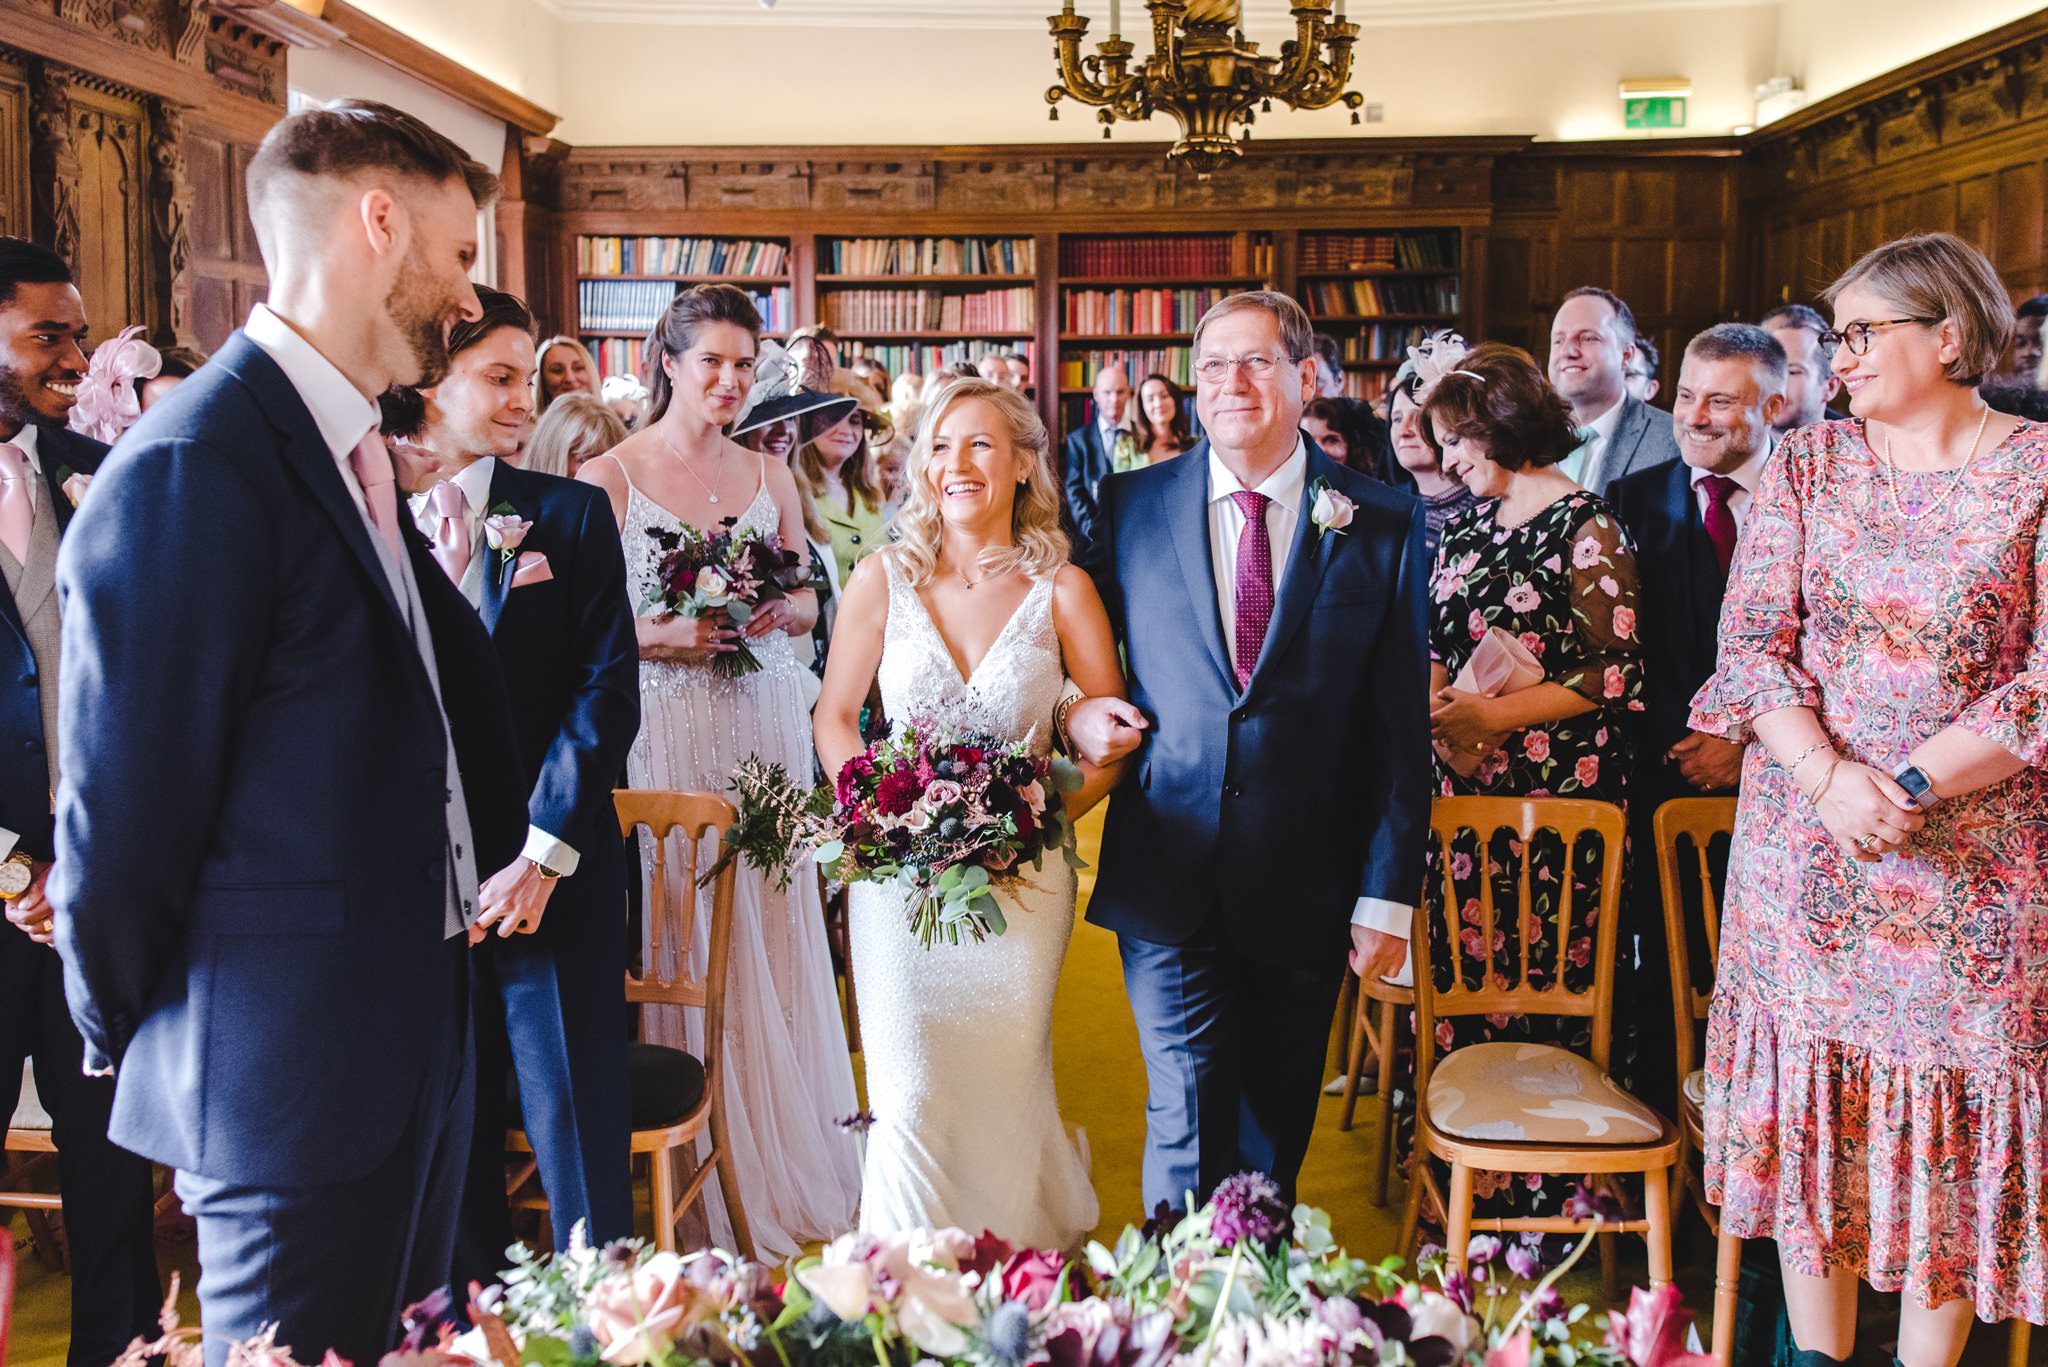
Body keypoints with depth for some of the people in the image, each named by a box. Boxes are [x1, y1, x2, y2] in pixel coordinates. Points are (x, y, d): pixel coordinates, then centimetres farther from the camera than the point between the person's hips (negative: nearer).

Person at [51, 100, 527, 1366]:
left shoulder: (356, 453, 10)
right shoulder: (190, 469, -20)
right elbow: (125, 814, -17)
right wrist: (132, 1039, -5)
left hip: (412, 1038, 9)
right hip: (291, 1072, -9)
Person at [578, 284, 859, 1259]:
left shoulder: (770, 475, 11)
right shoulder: (607, 478, -2)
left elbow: (808, 601, 17)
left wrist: (779, 611, -5)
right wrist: (658, 637, -20)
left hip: (767, 721, 4)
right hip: (665, 732, -4)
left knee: (775, 927, 7)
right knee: (682, 933, 0)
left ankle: (791, 1157, 23)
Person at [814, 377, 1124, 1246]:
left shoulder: (1061, 589, -2)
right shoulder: (883, 580, 1)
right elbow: (834, 719, 5)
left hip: (1023, 878, 0)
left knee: (1006, 1088, 6)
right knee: (909, 1097, -2)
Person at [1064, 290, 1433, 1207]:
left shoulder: (1384, 525, 0)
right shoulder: (1133, 506, 3)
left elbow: (1401, 727, -1)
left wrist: (1389, 894, -4)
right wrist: (1072, 709, -7)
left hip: (1305, 890, 0)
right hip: (1168, 881, 0)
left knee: (1275, 1133, 15)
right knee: (1186, 1124, 1)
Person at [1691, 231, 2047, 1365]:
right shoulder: (1808, 464, 5)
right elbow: (1752, 641, -1)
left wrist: (1909, 787, -17)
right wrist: (1830, 778, -16)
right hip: (1807, 847, 2)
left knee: (1953, 1105, 6)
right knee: (1811, 1095, 8)